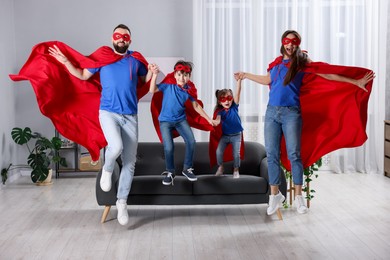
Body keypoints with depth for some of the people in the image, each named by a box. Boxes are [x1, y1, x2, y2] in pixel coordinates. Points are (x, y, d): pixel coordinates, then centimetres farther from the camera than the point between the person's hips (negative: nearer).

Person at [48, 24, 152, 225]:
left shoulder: (136, 60, 8)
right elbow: (83, 75, 16)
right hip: (108, 112, -2)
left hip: (130, 116, 2)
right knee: (116, 147, -29)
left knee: (129, 162, 2)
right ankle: (107, 170, 7)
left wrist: (152, 72, -1)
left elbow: (145, 81, 20)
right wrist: (65, 61, 4)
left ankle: (122, 202, 17)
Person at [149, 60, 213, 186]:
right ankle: (170, 172, 11)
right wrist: (155, 74, -38)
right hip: (165, 120, -3)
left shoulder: (189, 89, -7)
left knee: (191, 142, -9)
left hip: (181, 119, 3)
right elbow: (152, 90, -27)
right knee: (168, 148, -14)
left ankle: (187, 169, 14)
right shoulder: (168, 84, -17)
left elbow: (196, 106, 6)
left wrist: (208, 119, 8)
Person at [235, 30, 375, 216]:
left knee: (294, 154, -4)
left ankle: (298, 196, 6)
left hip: (291, 113, -4)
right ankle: (275, 195, 14)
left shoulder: (302, 63, 2)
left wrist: (356, 82, -4)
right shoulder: (276, 63, 14)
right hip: (271, 112, 4)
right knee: (271, 154, 3)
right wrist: (246, 75, 37)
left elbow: (328, 75, -1)